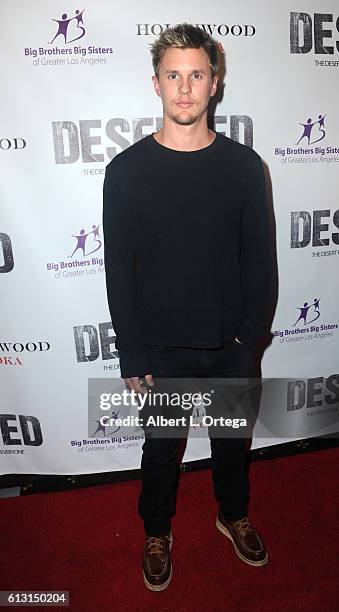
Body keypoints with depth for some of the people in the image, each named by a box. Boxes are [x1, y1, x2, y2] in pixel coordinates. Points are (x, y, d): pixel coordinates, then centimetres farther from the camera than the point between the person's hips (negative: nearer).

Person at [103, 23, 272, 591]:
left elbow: (258, 257, 1)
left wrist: (250, 333, -4)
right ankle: (157, 532, 47)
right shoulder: (127, 170, -8)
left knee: (233, 439, 22)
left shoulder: (244, 165, -3)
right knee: (160, 448, 18)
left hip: (230, 347, 2)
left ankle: (233, 515, 52)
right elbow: (119, 270, -8)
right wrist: (132, 359, -8)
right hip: (161, 350, -1)